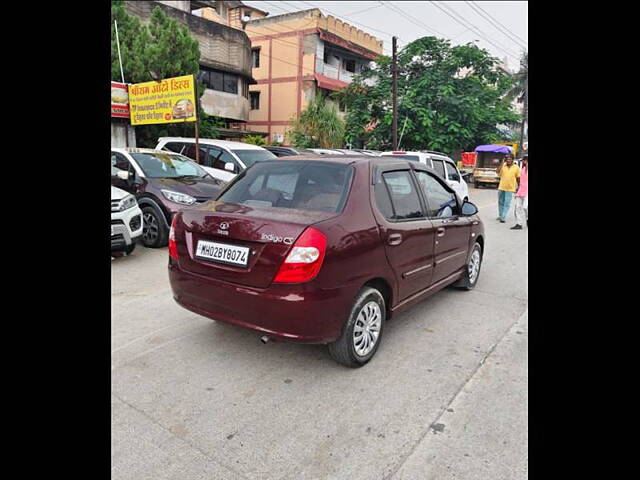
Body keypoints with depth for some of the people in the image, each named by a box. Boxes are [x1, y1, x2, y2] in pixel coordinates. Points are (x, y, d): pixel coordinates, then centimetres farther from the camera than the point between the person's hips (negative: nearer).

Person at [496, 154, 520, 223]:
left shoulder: (516, 168, -1)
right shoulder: (503, 166, 1)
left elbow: (518, 178, 4)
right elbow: (497, 171, -18)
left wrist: (518, 187, 3)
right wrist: (502, 162, -15)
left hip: (510, 189, -2)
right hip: (501, 188, 3)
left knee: (507, 204, -6)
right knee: (500, 202, 13)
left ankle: (503, 217, -6)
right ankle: (500, 215, 28)